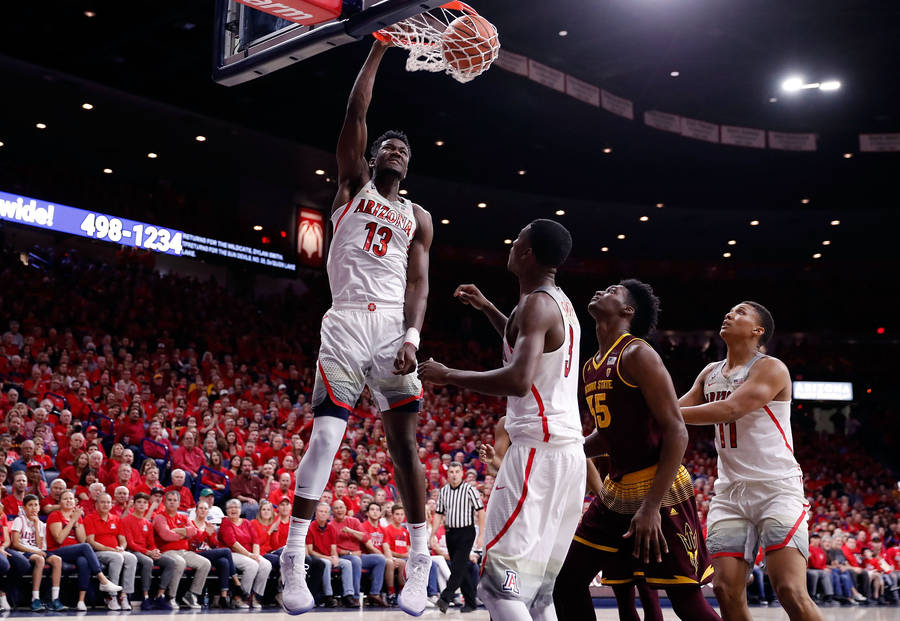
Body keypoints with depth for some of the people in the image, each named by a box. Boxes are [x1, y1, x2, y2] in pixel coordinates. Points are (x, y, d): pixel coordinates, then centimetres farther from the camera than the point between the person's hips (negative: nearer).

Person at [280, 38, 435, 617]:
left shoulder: (419, 217, 19)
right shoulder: (353, 185, 16)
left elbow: (418, 283, 8)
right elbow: (356, 113, 5)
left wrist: (412, 337, -9)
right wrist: (379, 46, 6)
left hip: (395, 327, 2)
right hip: (347, 321, -2)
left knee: (405, 441, -1)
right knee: (325, 436, -12)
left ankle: (421, 559, 4)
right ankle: (294, 561, -10)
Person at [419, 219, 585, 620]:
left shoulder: (537, 303, -13)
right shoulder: (561, 304, 18)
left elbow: (519, 380, -27)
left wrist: (447, 376, -17)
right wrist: (486, 308, 35)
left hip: (539, 448, -10)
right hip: (567, 449, 10)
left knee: (500, 582, -10)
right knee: (536, 588, 14)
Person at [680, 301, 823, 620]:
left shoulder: (771, 368, -6)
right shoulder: (710, 373, 16)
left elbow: (730, 409, -20)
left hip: (777, 488, -6)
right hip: (730, 491, 6)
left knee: (790, 591, -17)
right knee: (726, 590, -5)